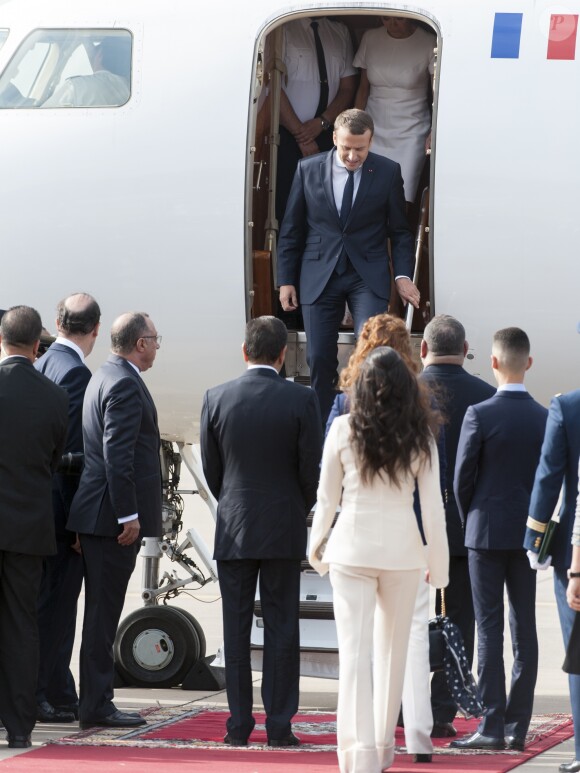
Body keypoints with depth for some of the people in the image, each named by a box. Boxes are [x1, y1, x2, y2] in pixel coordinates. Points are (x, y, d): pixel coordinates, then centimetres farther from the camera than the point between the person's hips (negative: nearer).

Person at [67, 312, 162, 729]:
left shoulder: (106, 377, 16)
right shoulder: (124, 384, -15)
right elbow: (117, 455, -22)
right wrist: (128, 515, -21)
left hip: (101, 516, 10)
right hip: (113, 517, -10)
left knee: (102, 612, 13)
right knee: (104, 612, -6)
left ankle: (97, 701, 18)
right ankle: (97, 705, -3)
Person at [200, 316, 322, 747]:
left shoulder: (217, 399, -3)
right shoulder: (301, 400, -8)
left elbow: (211, 468, 3)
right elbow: (311, 469, -5)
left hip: (233, 531, 1)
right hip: (284, 530, -1)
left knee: (236, 629, 6)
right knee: (281, 628, 3)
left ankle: (239, 726, 6)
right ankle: (279, 726, 2)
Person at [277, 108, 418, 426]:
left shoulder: (388, 172, 0)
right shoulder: (308, 170, 2)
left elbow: (399, 230, 6)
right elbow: (291, 230, 8)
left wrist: (403, 275, -6)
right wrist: (286, 279, 5)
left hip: (368, 277, -1)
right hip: (319, 276, 1)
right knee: (320, 359, 1)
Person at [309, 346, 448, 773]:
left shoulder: (343, 430, -5)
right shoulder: (420, 437, -4)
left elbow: (328, 497, 3)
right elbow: (433, 507, -2)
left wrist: (317, 543, 20)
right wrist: (439, 564, 7)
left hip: (352, 549, -1)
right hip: (402, 550, 1)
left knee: (355, 652, -2)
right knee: (393, 650, 15)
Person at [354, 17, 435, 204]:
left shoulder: (429, 44, -6)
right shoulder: (370, 39, 4)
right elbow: (363, 89, 12)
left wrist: (435, 132, -24)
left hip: (410, 136, -3)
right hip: (374, 133, 3)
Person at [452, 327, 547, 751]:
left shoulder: (480, 415, -11)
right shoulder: (545, 418, -1)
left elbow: (462, 478, -7)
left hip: (488, 533, -4)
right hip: (528, 534, 4)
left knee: (489, 629, -2)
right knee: (525, 630, 7)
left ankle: (492, 727, -5)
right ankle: (518, 728, 8)